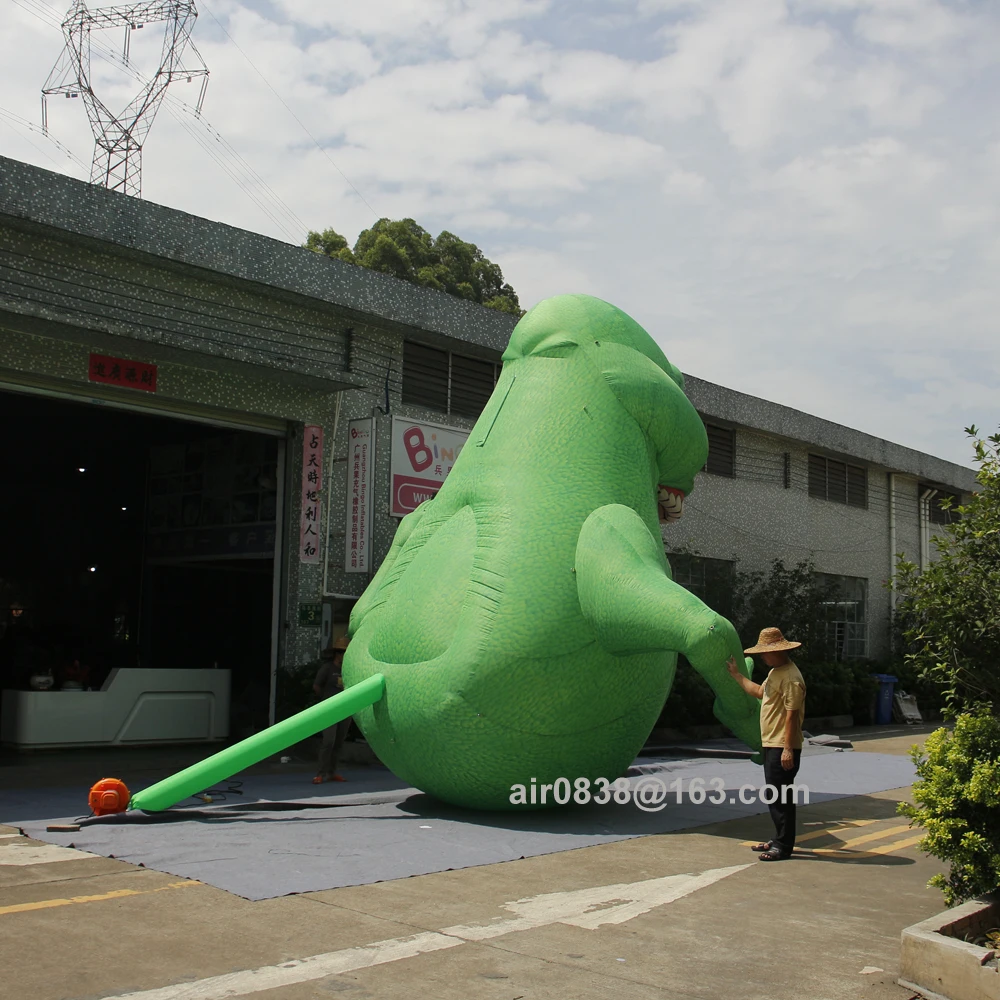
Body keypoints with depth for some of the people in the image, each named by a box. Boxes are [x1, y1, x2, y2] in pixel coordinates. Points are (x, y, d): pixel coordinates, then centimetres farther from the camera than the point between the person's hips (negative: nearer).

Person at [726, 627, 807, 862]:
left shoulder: (790, 677, -19)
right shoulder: (775, 672, 14)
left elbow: (792, 714, -23)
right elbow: (759, 691, 30)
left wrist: (788, 749, -24)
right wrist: (736, 674, 34)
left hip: (783, 747, -11)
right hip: (771, 745, 11)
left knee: (780, 797, -7)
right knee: (775, 795, 16)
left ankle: (783, 846, -2)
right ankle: (779, 840, 25)